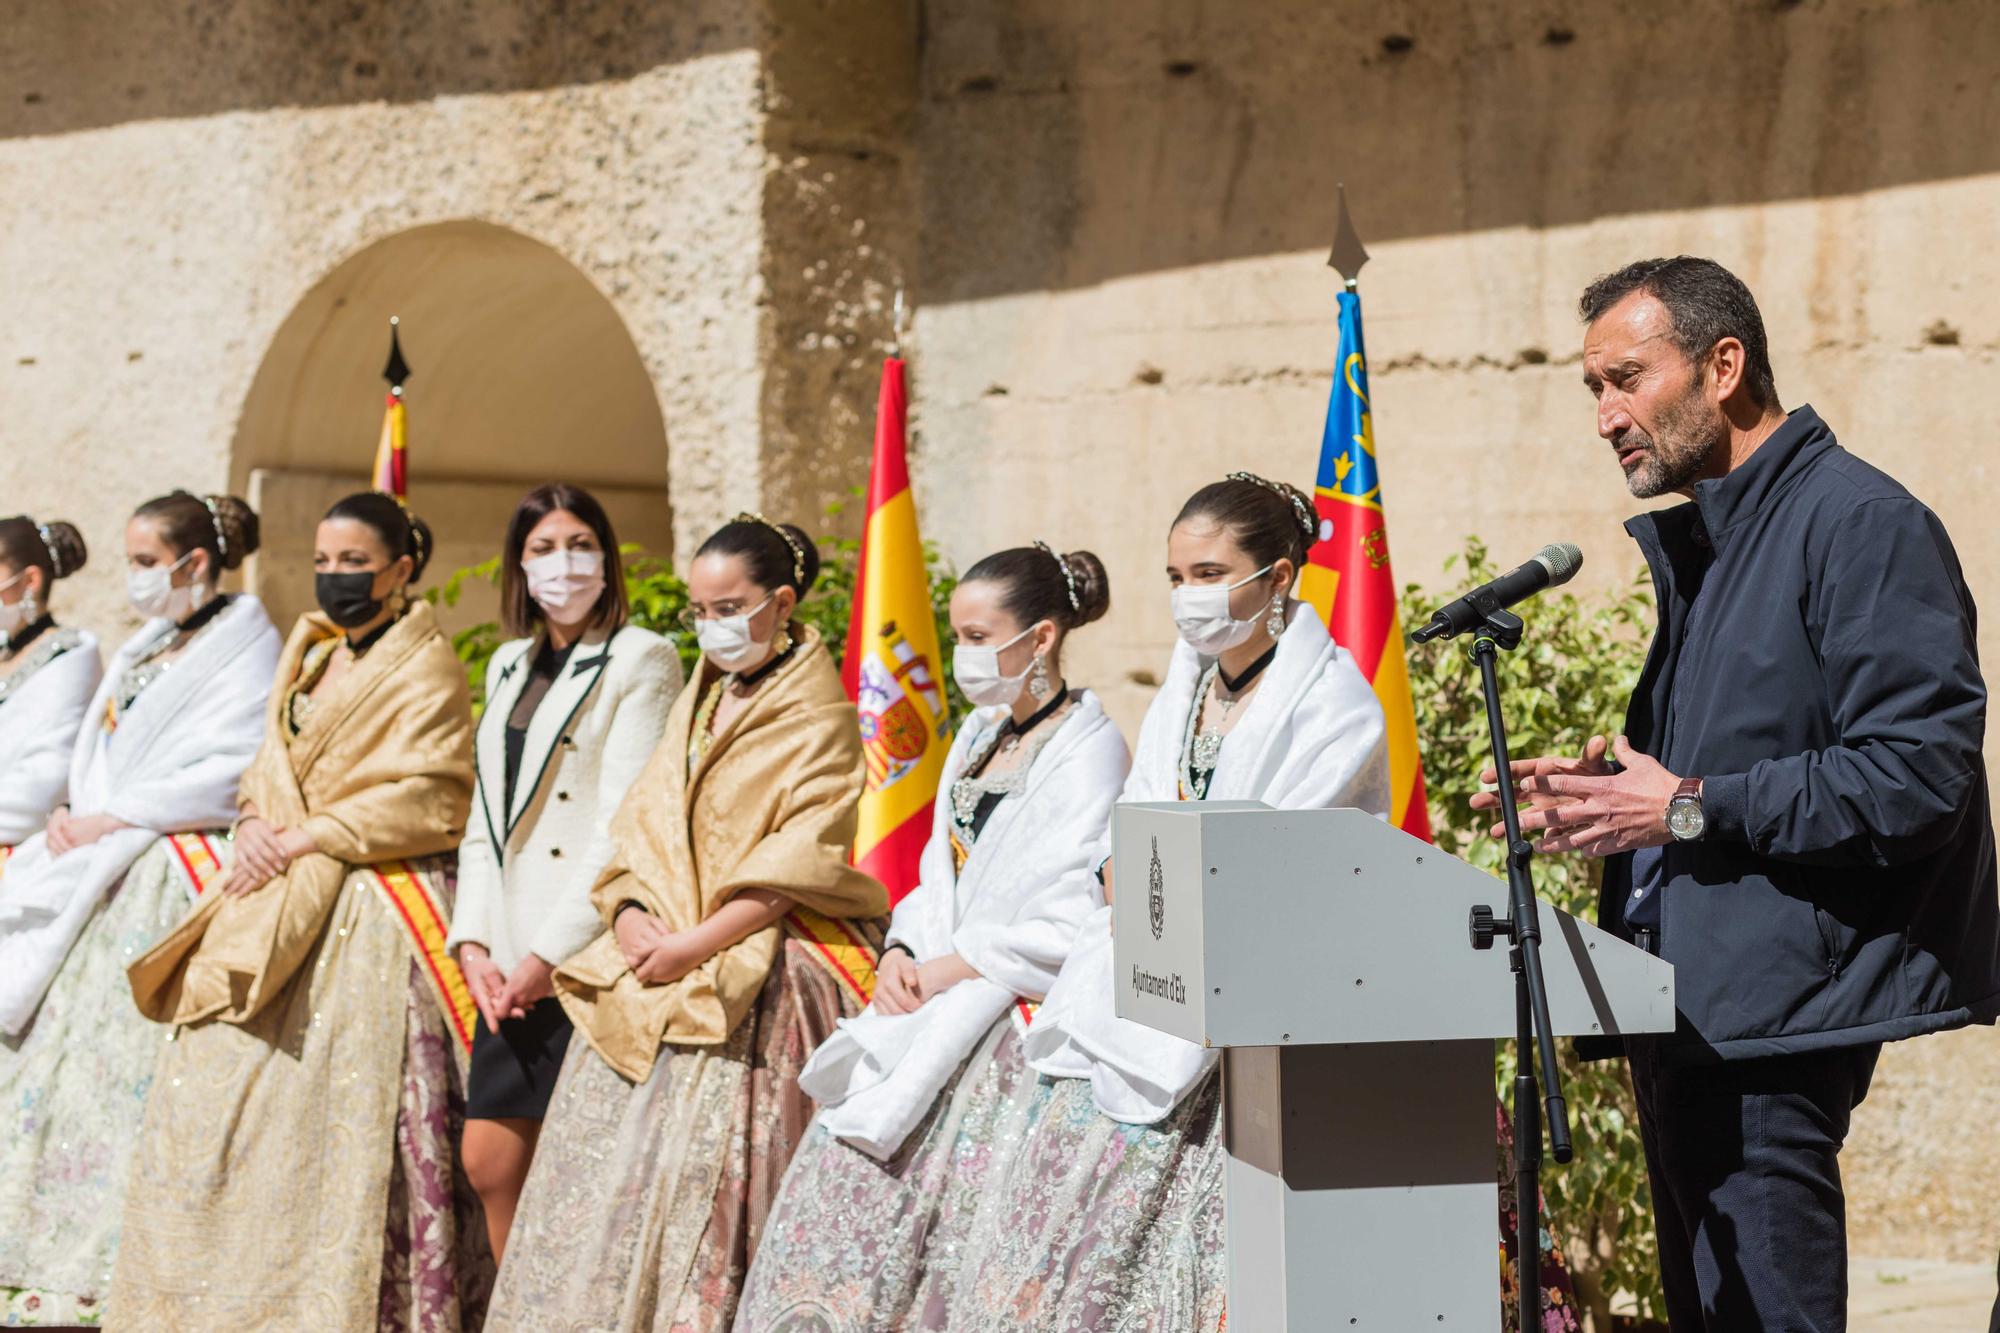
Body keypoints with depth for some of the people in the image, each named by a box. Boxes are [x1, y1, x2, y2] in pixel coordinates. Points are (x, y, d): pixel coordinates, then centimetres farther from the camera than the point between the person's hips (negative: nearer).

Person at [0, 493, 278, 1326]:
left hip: (170, 880, -8)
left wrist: (109, 819, -14)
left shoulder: (244, 647, -4)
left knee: (127, 1063, -12)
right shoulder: (140, 651, 21)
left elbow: (229, 777, -15)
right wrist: (72, 815, 0)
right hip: (90, 880, 8)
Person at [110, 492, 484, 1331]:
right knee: (221, 1089, 2)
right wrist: (255, 826, -2)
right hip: (278, 907, 8)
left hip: (370, 912, -8)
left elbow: (428, 800, -14)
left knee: (340, 1112, -11)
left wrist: (306, 839, -14)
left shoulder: (425, 665, -4)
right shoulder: (311, 658, 20)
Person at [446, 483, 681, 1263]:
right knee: (488, 1163, 5)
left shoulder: (641, 661, -5)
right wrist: (474, 942, 3)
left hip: (590, 958, -7)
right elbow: (486, 822, 17)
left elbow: (626, 826, -12)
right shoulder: (509, 667, 18)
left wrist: (550, 952, -15)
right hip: (509, 964, 7)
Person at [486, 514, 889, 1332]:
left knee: (704, 1171, -12)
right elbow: (641, 827, 15)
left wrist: (694, 945, -17)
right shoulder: (696, 704, 18)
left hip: (753, 973, -7)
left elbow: (793, 869, -12)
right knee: (607, 1163, 1)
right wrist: (630, 913, -4)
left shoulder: (818, 718, -4)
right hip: (654, 962, 7)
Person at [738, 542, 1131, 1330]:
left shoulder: (1087, 751, -11)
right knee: (846, 1184, 2)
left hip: (1009, 1023, -8)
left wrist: (946, 971, -12)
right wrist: (901, 955, 0)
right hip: (932, 1010, 8)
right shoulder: (979, 735, 16)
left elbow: (1069, 926, -17)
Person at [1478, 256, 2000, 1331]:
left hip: (1773, 1021, -10)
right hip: (1686, 1010, 10)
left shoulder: (1862, 524, -12)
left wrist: (1692, 808, -17)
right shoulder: (1694, 544, 19)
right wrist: (1610, 794, 9)